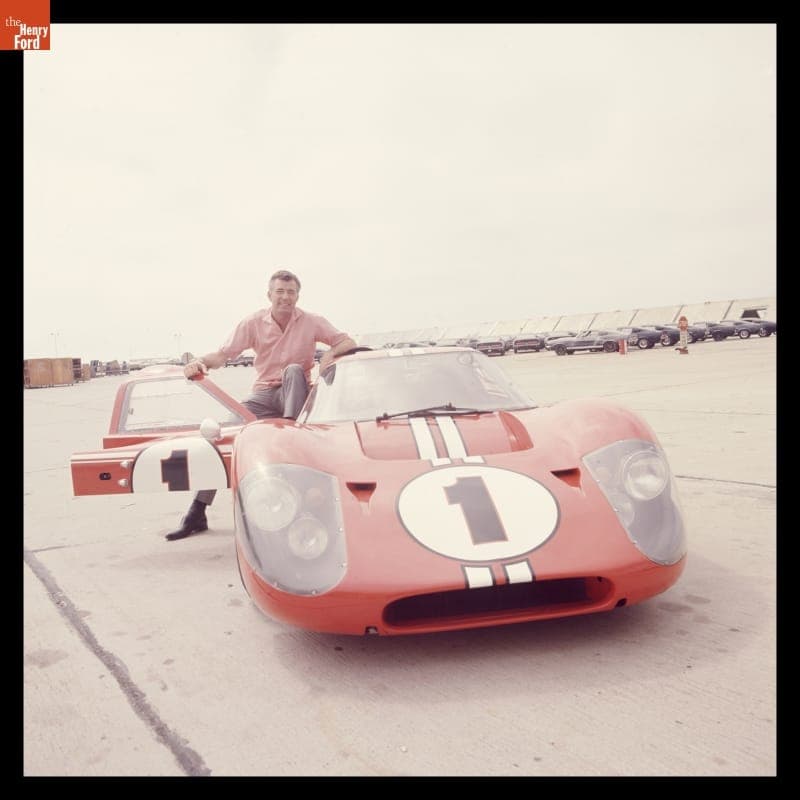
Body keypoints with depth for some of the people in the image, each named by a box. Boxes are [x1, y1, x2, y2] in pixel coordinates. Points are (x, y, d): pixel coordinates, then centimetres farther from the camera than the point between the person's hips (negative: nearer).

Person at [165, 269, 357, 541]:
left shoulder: (311, 322, -4)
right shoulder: (254, 322, -3)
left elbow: (348, 342, -4)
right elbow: (222, 354, -8)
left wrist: (331, 352, -27)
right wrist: (201, 361, -30)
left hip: (296, 395, -1)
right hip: (264, 395, 1)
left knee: (294, 370, -33)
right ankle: (197, 512, -13)